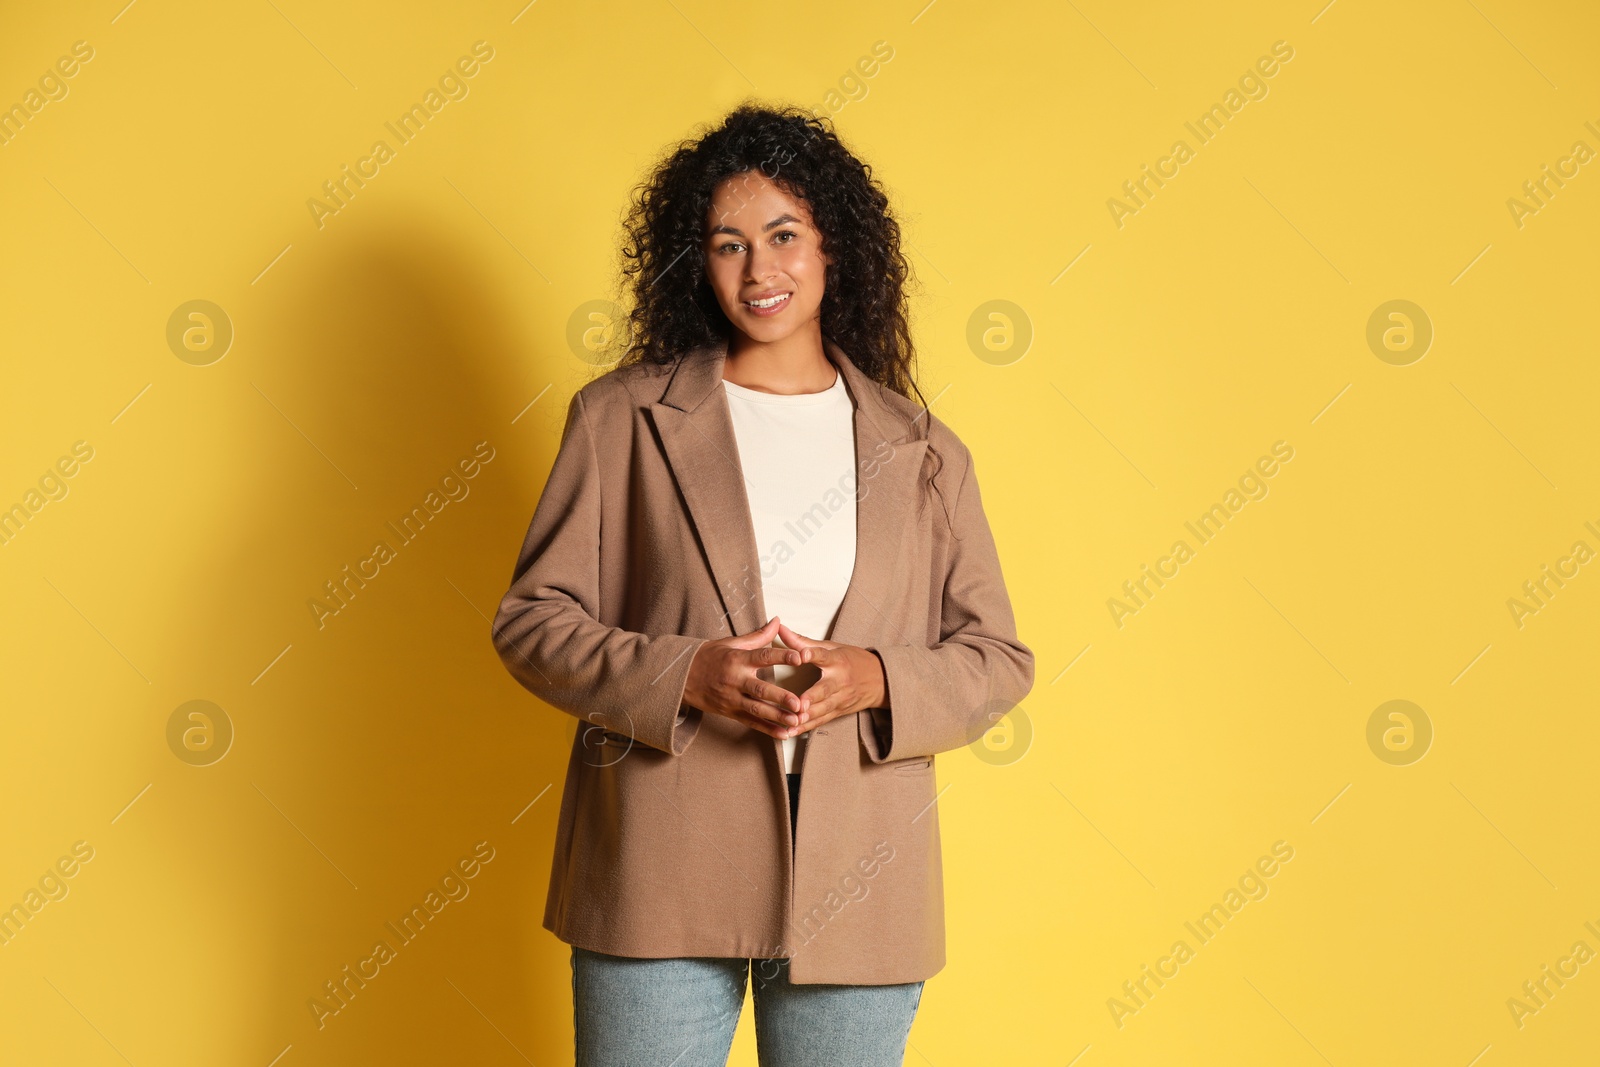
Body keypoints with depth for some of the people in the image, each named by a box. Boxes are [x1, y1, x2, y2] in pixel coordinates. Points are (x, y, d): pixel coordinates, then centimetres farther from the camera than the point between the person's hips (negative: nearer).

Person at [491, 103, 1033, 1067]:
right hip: (661, 875, -1)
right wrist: (683, 674, -15)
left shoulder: (923, 453, 9)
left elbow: (998, 659, 8)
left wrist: (875, 681, -12)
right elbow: (533, 621, 2)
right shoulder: (622, 418, 4)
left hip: (856, 881, 2)